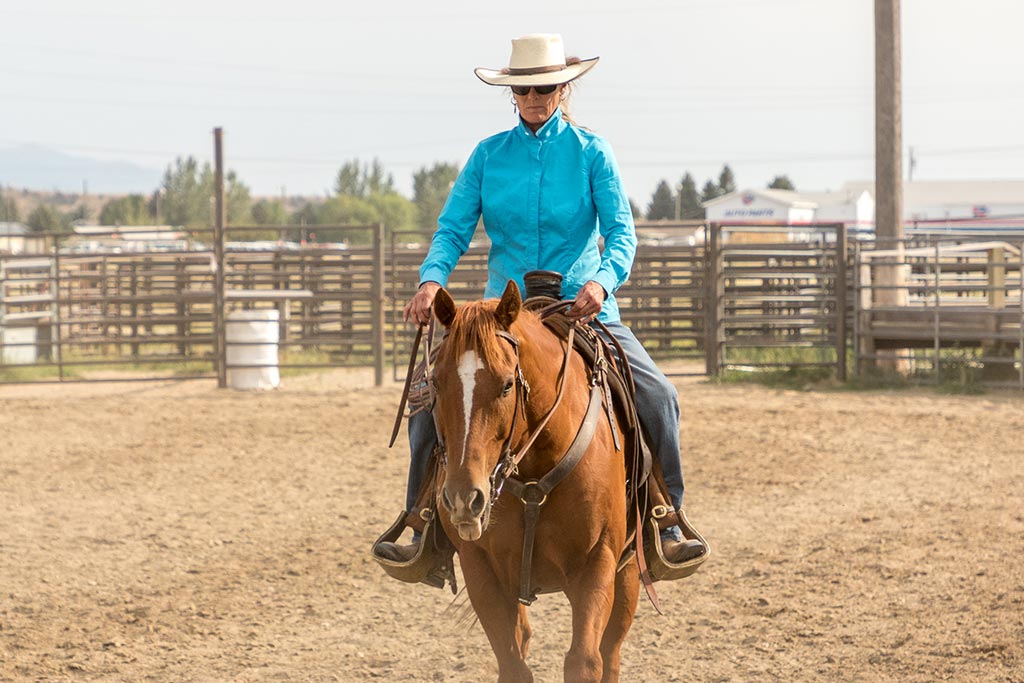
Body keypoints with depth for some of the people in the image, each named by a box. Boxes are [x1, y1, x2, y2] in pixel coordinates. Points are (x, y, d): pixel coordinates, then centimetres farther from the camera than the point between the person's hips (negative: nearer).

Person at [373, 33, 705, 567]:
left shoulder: (591, 153, 0)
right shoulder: (489, 156, 5)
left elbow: (621, 231, -8)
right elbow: (452, 229, 0)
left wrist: (603, 280, -30)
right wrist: (432, 279, -21)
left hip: (584, 309, -2)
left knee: (658, 398, -20)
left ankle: (667, 526, -8)